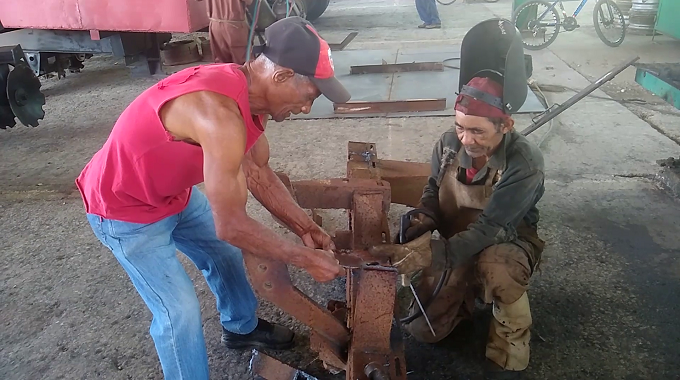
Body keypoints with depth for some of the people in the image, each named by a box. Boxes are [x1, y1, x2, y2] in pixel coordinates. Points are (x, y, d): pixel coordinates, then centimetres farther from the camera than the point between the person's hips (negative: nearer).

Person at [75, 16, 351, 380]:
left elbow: (259, 174, 2)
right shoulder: (221, 114, -39)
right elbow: (232, 226, -33)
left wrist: (305, 227, -2)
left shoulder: (249, 92, -10)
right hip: (124, 208, -9)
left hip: (176, 192, 9)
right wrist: (304, 259, -21)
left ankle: (241, 328, 47)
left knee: (225, 253, 21)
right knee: (180, 311, -5)